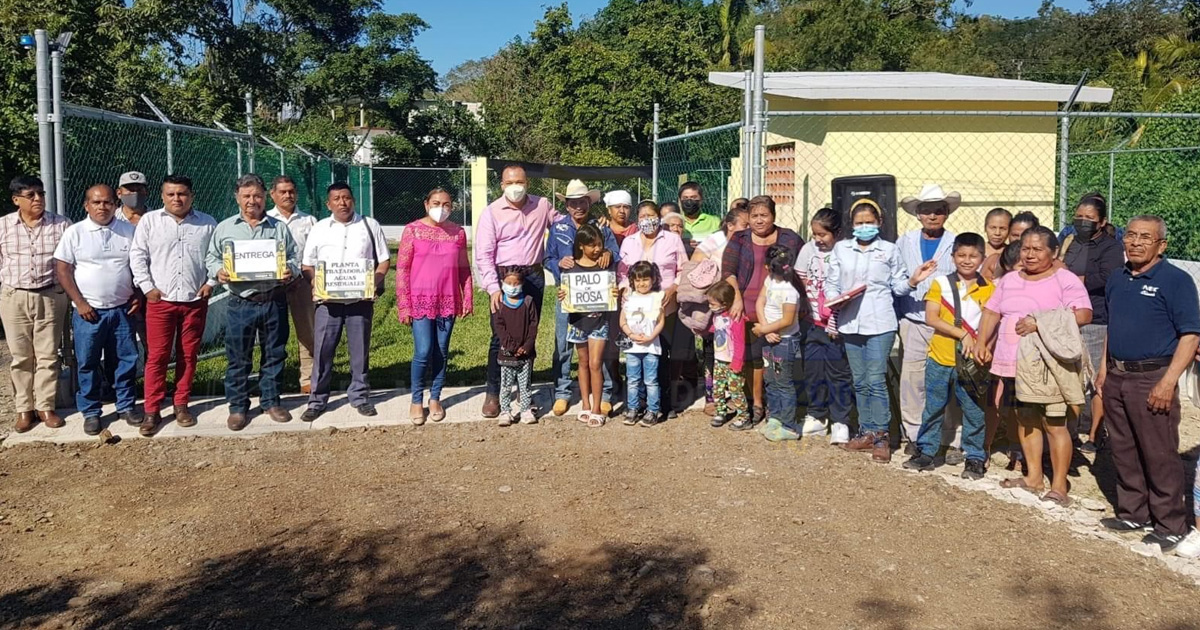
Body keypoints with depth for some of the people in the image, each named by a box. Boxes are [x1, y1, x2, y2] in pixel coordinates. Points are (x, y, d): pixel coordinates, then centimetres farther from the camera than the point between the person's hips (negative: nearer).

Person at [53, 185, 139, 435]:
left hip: (122, 310, 2)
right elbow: (62, 269, -4)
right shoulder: (75, 232, -4)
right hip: (89, 311, -2)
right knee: (87, 363, 4)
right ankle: (90, 412, 16)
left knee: (127, 360, 7)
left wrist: (138, 296, 1)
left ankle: (126, 407, 21)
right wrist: (80, 303, -9)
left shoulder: (130, 231, 3)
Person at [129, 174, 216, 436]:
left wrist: (211, 282, 1)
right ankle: (152, 411, 6)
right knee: (156, 356, 0)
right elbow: (137, 256, 2)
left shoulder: (207, 224, 6)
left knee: (188, 355, 8)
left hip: (195, 300, 1)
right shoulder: (149, 220, 3)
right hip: (160, 299, -1)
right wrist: (147, 287, -4)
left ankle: (181, 405, 20)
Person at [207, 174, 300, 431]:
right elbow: (212, 258, 11)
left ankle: (271, 402, 22)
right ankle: (237, 407, 15)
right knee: (238, 358, 4)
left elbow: (295, 257, 9)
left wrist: (290, 270, -12)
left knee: (274, 355, 9)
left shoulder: (279, 228, 9)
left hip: (274, 301, 1)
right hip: (240, 303, -1)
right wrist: (218, 272, -10)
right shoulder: (224, 228, 8)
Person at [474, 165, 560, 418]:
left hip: (533, 276, 3)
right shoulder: (492, 212, -5)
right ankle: (493, 394, 7)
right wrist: (493, 288, -18)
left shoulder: (542, 206, 4)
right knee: (501, 337, -5)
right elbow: (484, 255, -9)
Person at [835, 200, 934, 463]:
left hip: (880, 324, -3)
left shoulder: (889, 250, 5)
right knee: (860, 382, 11)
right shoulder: (841, 249, 9)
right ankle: (867, 432, 22)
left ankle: (881, 436, 3)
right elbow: (833, 283, 11)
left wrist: (914, 280, -13)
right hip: (849, 323, 3)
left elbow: (898, 286, 6)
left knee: (876, 381, -6)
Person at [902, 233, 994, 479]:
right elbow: (931, 318, -9)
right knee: (933, 409, 10)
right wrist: (963, 334, -16)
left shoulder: (989, 289, 3)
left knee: (974, 412, 5)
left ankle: (975, 458, 18)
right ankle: (926, 452, 22)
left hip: (971, 362, 0)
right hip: (940, 359, 0)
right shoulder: (941, 284, 0)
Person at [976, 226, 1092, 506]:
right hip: (1013, 364, 6)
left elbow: (1083, 315, -17)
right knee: (1026, 419, 13)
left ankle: (1059, 485, 3)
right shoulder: (1009, 280, 15)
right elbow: (991, 312, 15)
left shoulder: (1065, 280, -5)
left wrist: (1040, 322, -22)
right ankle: (1033, 477, 24)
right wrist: (982, 342, 1)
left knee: (1054, 425, -4)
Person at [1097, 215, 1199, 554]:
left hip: (1152, 380, -7)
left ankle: (1170, 526, 12)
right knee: (1123, 451, 14)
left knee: (1160, 456, 0)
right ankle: (1132, 514, 27)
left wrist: (1168, 382, -19)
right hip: (1116, 377, 7)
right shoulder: (1117, 278, 11)